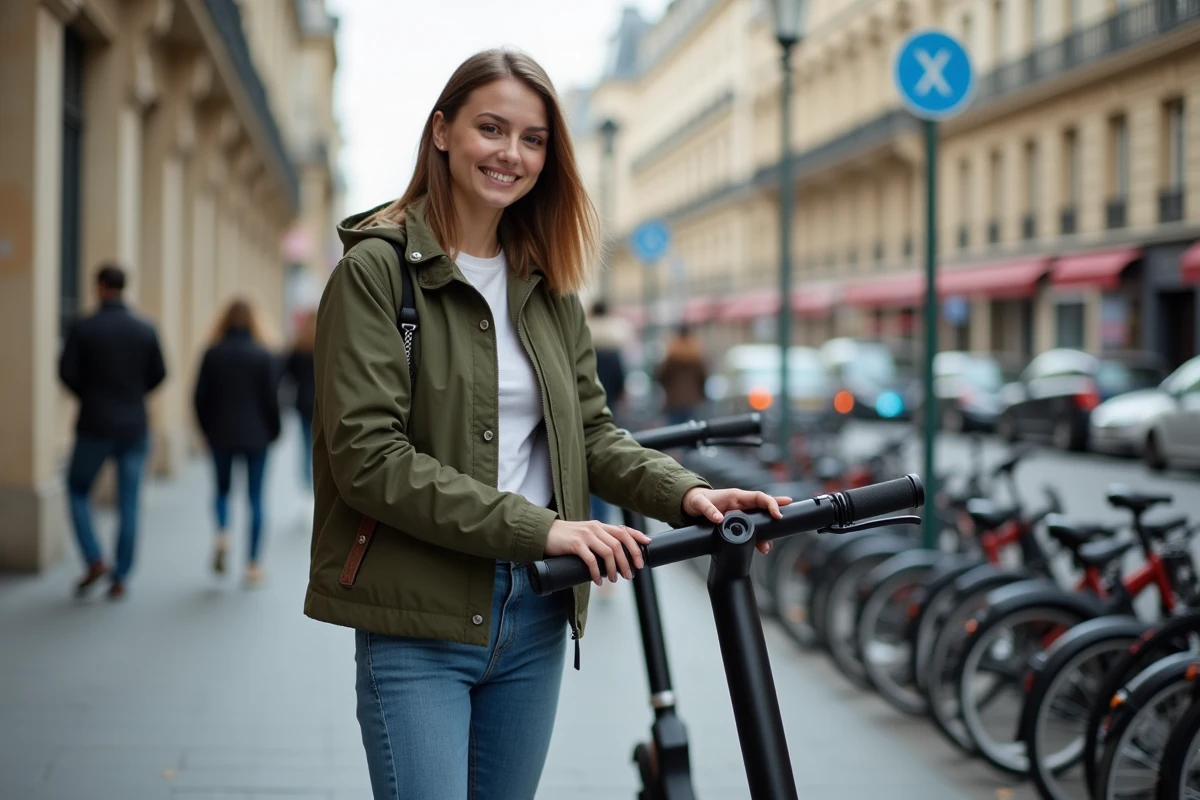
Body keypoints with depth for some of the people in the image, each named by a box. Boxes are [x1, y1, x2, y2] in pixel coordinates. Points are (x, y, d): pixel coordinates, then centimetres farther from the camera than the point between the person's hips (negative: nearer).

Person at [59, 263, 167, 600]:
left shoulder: (83, 328, -9)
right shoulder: (146, 330, -2)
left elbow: (67, 372, -10)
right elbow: (158, 374, 2)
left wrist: (89, 394, 9)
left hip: (95, 424, -2)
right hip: (134, 427, 2)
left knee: (77, 491, 15)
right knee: (128, 505, 6)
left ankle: (95, 560, 0)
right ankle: (120, 578, 7)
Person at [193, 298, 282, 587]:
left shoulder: (213, 354, -3)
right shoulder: (264, 356, -7)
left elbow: (200, 397, -3)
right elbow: (272, 398, -7)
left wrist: (207, 429, 11)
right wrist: (273, 431, 7)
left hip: (221, 434, 1)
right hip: (256, 435, -1)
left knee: (222, 488, 20)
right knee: (255, 497, 6)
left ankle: (222, 532, -9)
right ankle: (253, 565, 6)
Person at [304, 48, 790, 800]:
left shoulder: (550, 286, 13)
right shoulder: (376, 269, -8)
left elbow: (591, 429, 12)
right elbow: (367, 456, -17)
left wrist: (685, 492, -8)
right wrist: (538, 528, -21)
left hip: (534, 622, 6)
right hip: (418, 623, -6)